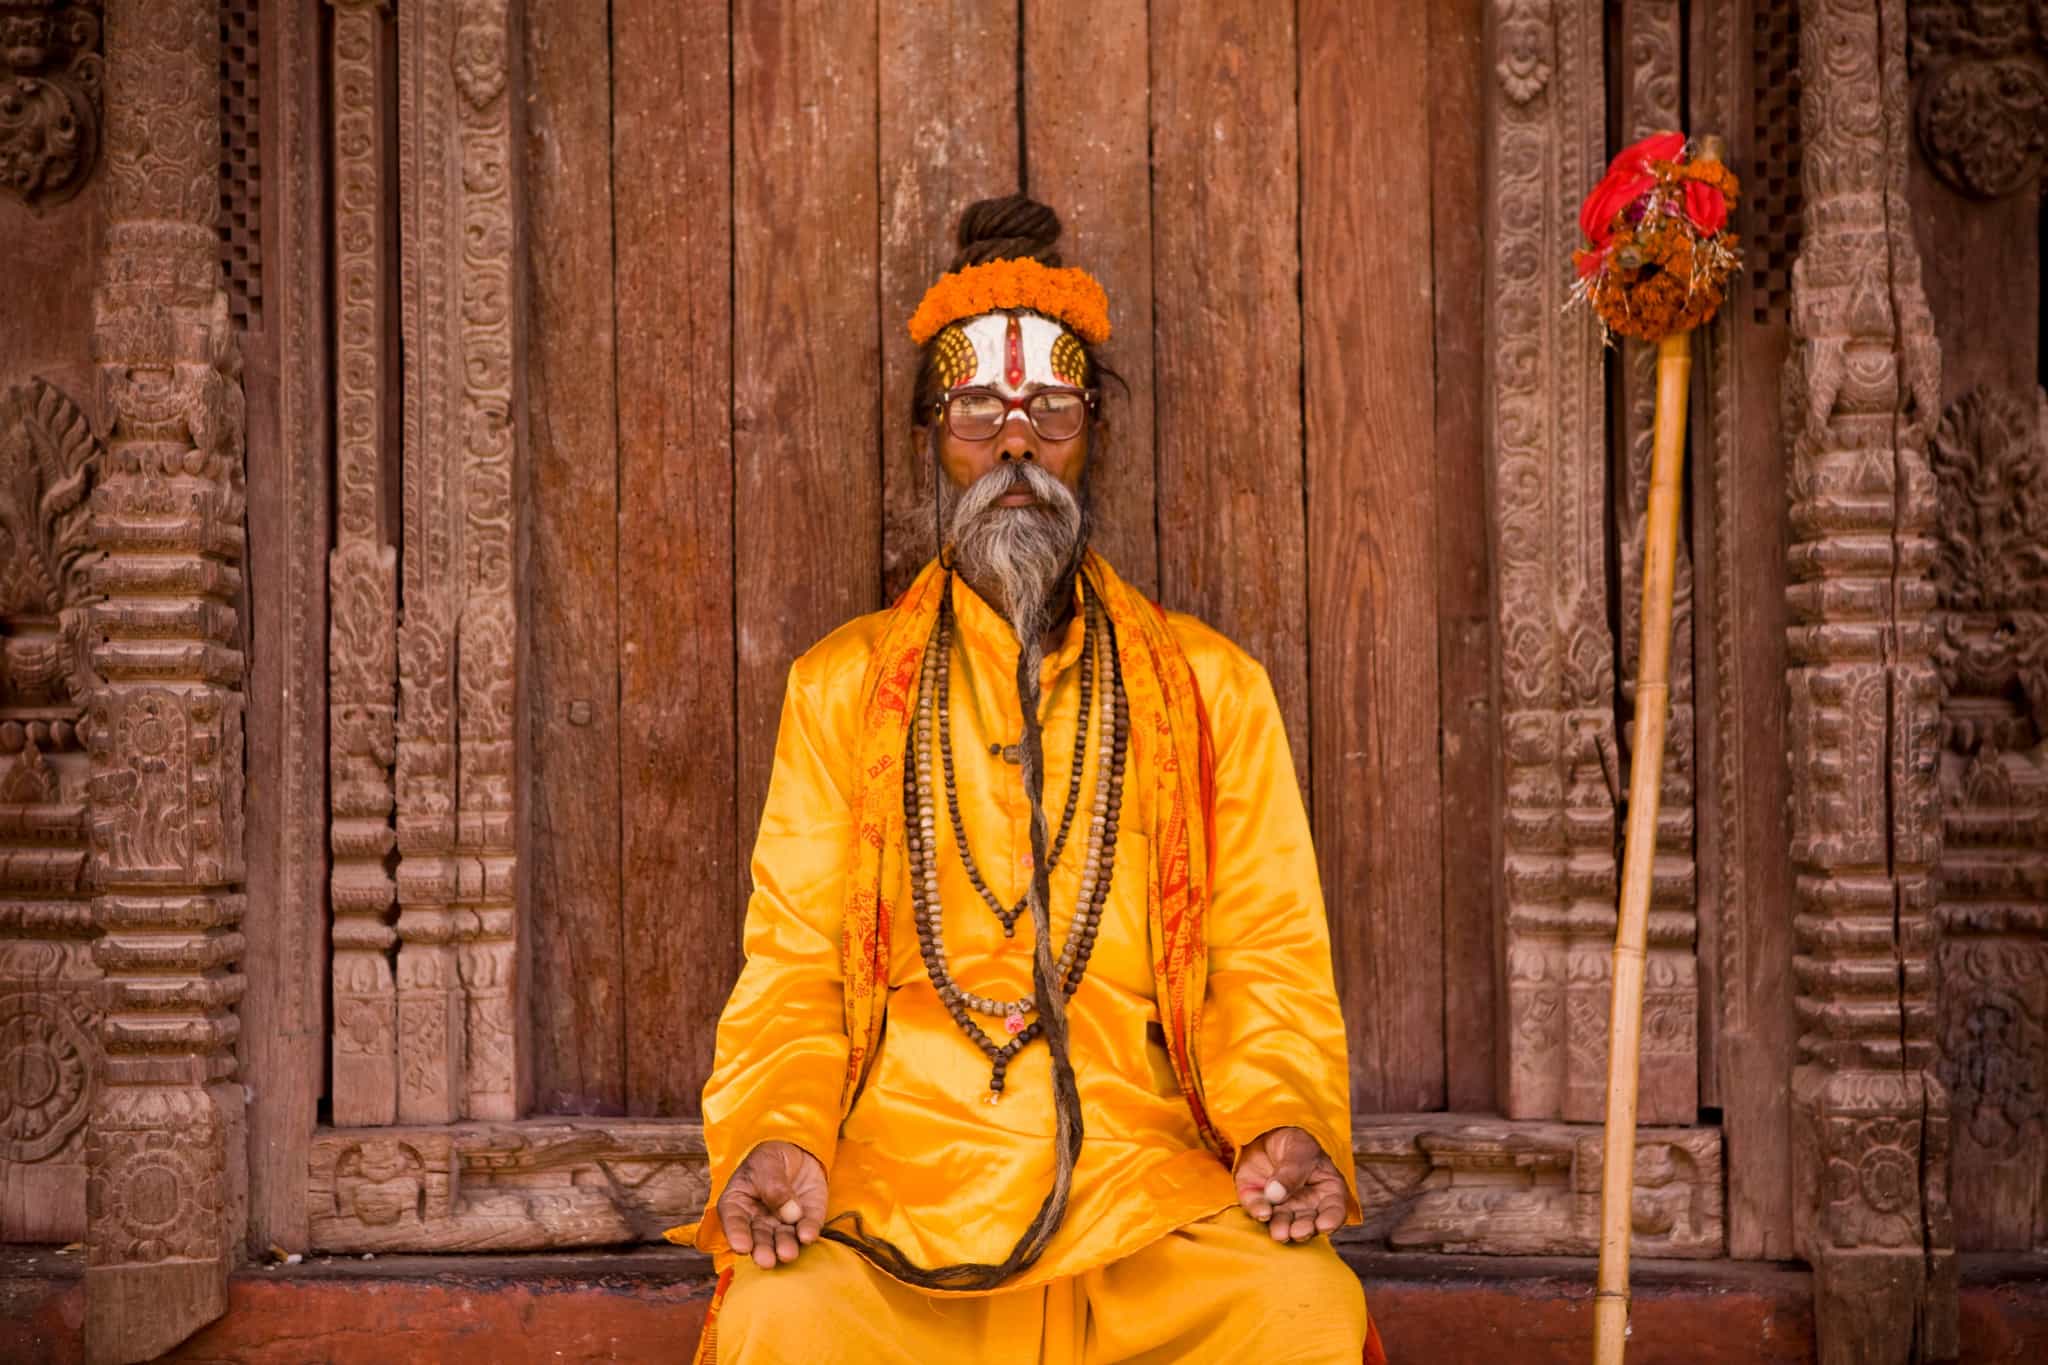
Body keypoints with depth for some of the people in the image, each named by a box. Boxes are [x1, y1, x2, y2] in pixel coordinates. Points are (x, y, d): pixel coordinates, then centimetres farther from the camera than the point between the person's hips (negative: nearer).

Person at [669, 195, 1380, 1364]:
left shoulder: (1213, 686, 13)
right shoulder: (841, 687, 13)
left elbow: (1270, 962, 9)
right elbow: (794, 966, 8)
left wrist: (1290, 1124, -11)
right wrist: (776, 1137, -12)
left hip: (1147, 1181, 1)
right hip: (897, 1170, 0)